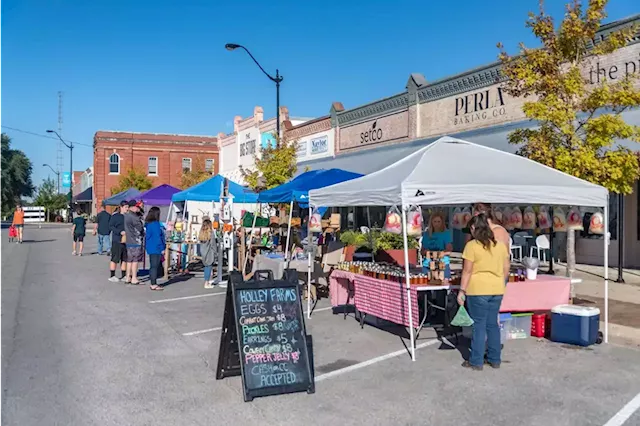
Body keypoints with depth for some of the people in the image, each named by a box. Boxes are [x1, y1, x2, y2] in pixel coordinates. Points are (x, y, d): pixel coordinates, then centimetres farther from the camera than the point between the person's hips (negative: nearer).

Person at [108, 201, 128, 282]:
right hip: (117, 240, -6)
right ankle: (112, 276, 9)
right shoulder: (115, 216, -6)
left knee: (125, 258, 10)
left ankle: (123, 276, 19)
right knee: (115, 258, 0)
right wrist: (120, 232, -19)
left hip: (126, 240, 6)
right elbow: (110, 226, -10)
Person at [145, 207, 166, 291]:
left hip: (151, 248, 9)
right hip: (156, 249, -9)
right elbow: (157, 237, -18)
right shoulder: (155, 224, -17)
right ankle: (154, 285, 1)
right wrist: (162, 248, -12)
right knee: (154, 266, -4)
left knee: (154, 266, 15)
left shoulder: (148, 224, 12)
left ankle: (153, 284, 20)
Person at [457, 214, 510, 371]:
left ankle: (476, 361, 10)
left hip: (478, 290, -5)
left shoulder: (472, 245, -10)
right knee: (492, 324, 14)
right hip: (497, 290, 5)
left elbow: (467, 271, -11)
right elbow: (506, 267, 10)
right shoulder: (500, 244, 7)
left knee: (479, 325, 3)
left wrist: (462, 290, -6)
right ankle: (495, 359, 22)